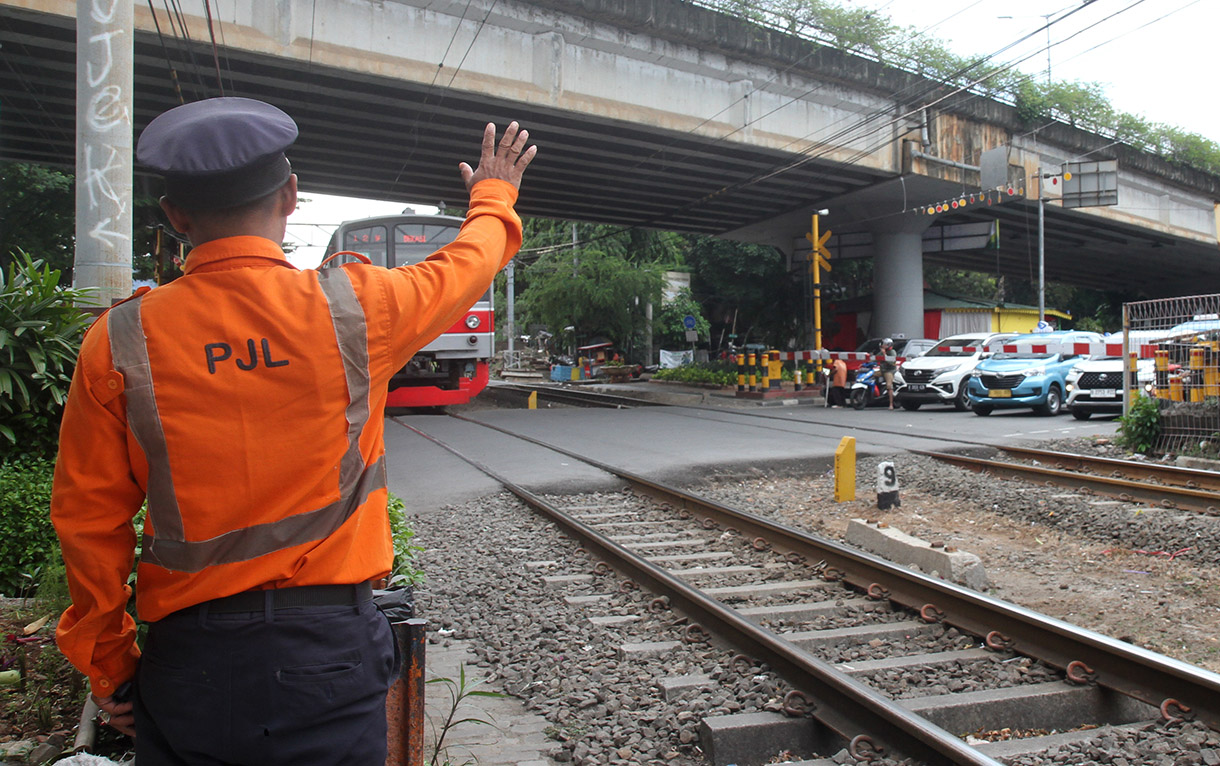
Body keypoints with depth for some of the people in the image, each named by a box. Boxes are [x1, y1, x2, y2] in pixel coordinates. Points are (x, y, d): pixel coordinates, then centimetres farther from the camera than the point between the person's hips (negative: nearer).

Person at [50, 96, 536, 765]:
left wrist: (109, 668, 13)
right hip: (328, 652, -1)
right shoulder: (353, 308, -10)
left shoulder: (118, 344, -6)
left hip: (187, 661, 2)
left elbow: (87, 521, 0)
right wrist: (494, 194, 31)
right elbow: (465, 266, 10)